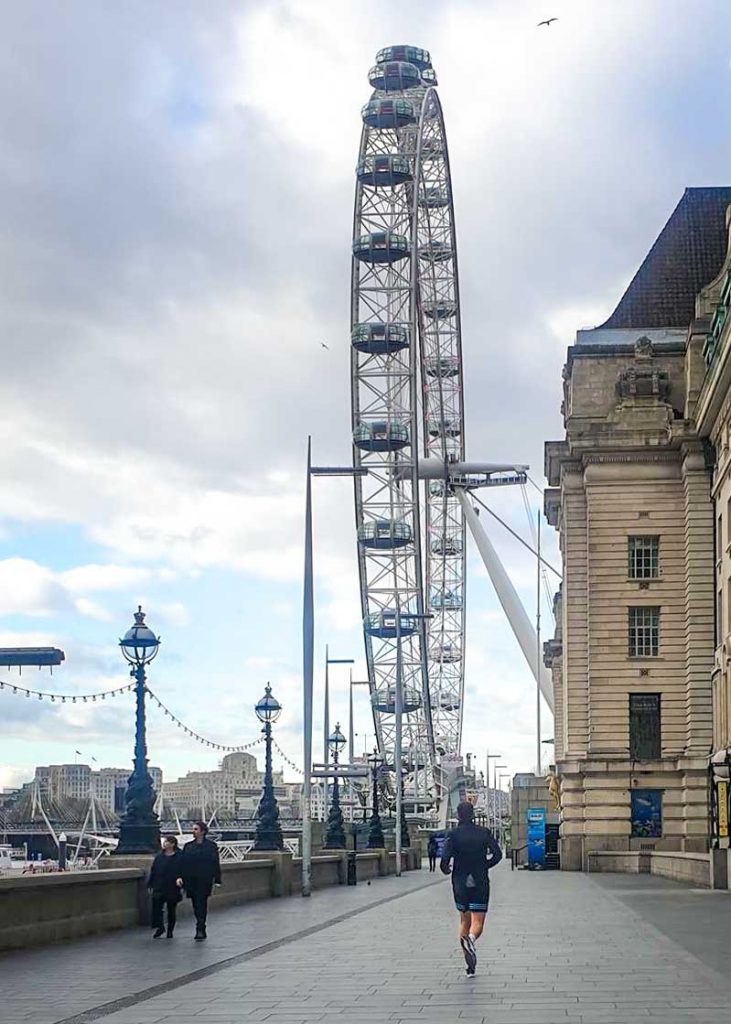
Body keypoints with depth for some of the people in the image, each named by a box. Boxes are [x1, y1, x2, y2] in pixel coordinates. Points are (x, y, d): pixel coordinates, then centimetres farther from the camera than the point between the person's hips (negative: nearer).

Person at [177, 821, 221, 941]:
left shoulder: (211, 845, 0)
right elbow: (183, 863, 8)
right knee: (196, 906, 7)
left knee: (201, 905, -11)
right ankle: (201, 932, 16)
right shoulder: (188, 846, 11)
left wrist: (217, 880, -6)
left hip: (204, 881, -4)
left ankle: (200, 930, -14)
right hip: (191, 881, 4)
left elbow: (215, 863, -2)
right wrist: (180, 876, -6)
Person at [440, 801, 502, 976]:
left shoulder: (453, 834, -4)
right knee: (477, 923, -1)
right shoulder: (484, 833, 0)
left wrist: (446, 869, 6)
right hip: (480, 884, -1)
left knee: (464, 921, 16)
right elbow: (497, 854, -7)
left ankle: (470, 964, 11)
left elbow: (445, 858, -15)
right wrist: (485, 865, 9)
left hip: (460, 884, 1)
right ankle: (471, 938, -36)